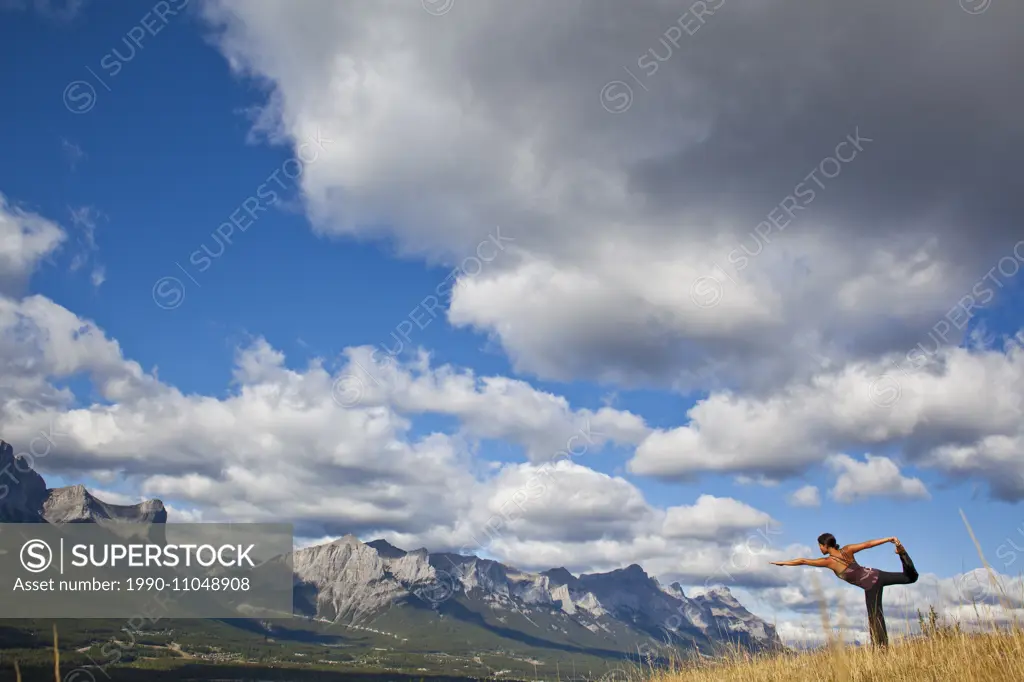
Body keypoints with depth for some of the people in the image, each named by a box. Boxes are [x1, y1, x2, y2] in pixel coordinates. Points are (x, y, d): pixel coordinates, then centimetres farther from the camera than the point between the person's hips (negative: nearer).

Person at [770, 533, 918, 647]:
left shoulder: (829, 561, -8)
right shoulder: (847, 550, 4)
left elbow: (802, 561, -3)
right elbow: (869, 543, 0)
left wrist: (782, 563, 4)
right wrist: (889, 539, 2)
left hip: (871, 586, -5)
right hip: (877, 575, 5)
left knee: (875, 618, 0)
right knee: (910, 578, 13)